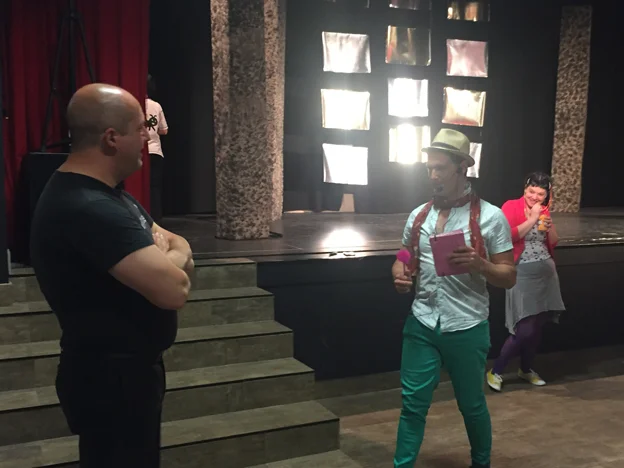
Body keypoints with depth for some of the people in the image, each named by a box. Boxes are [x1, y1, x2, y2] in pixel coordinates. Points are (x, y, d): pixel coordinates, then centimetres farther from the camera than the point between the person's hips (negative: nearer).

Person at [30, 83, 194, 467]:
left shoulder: (107, 193, 8)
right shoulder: (88, 209, -27)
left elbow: (181, 247, 9)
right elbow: (174, 290, -33)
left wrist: (165, 258, -14)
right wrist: (170, 261, -11)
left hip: (129, 367, 10)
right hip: (111, 378, -10)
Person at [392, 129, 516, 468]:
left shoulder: (490, 217, -7)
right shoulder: (418, 215, 5)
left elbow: (509, 277, -4)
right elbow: (405, 259, 17)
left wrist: (478, 264, -24)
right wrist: (400, 276, -6)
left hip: (466, 329, -2)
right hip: (421, 325, 3)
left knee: (472, 405, 15)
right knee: (413, 404, 5)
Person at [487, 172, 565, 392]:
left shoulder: (544, 211, 10)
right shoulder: (511, 207, -8)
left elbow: (554, 243, 13)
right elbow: (508, 236, -22)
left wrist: (550, 226, -5)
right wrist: (532, 219, -17)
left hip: (547, 273, 6)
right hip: (523, 274, -6)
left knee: (537, 326, 12)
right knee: (525, 329, -10)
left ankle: (526, 369, 32)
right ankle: (495, 371, 6)